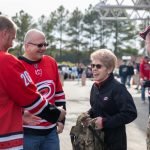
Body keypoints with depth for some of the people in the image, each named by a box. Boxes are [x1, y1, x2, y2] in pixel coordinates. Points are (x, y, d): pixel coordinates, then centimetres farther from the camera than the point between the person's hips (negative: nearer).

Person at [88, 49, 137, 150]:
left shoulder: (117, 88, -18)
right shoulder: (95, 87, 5)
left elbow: (131, 113, -24)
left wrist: (105, 122, -23)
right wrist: (89, 115, -1)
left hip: (114, 141, -7)